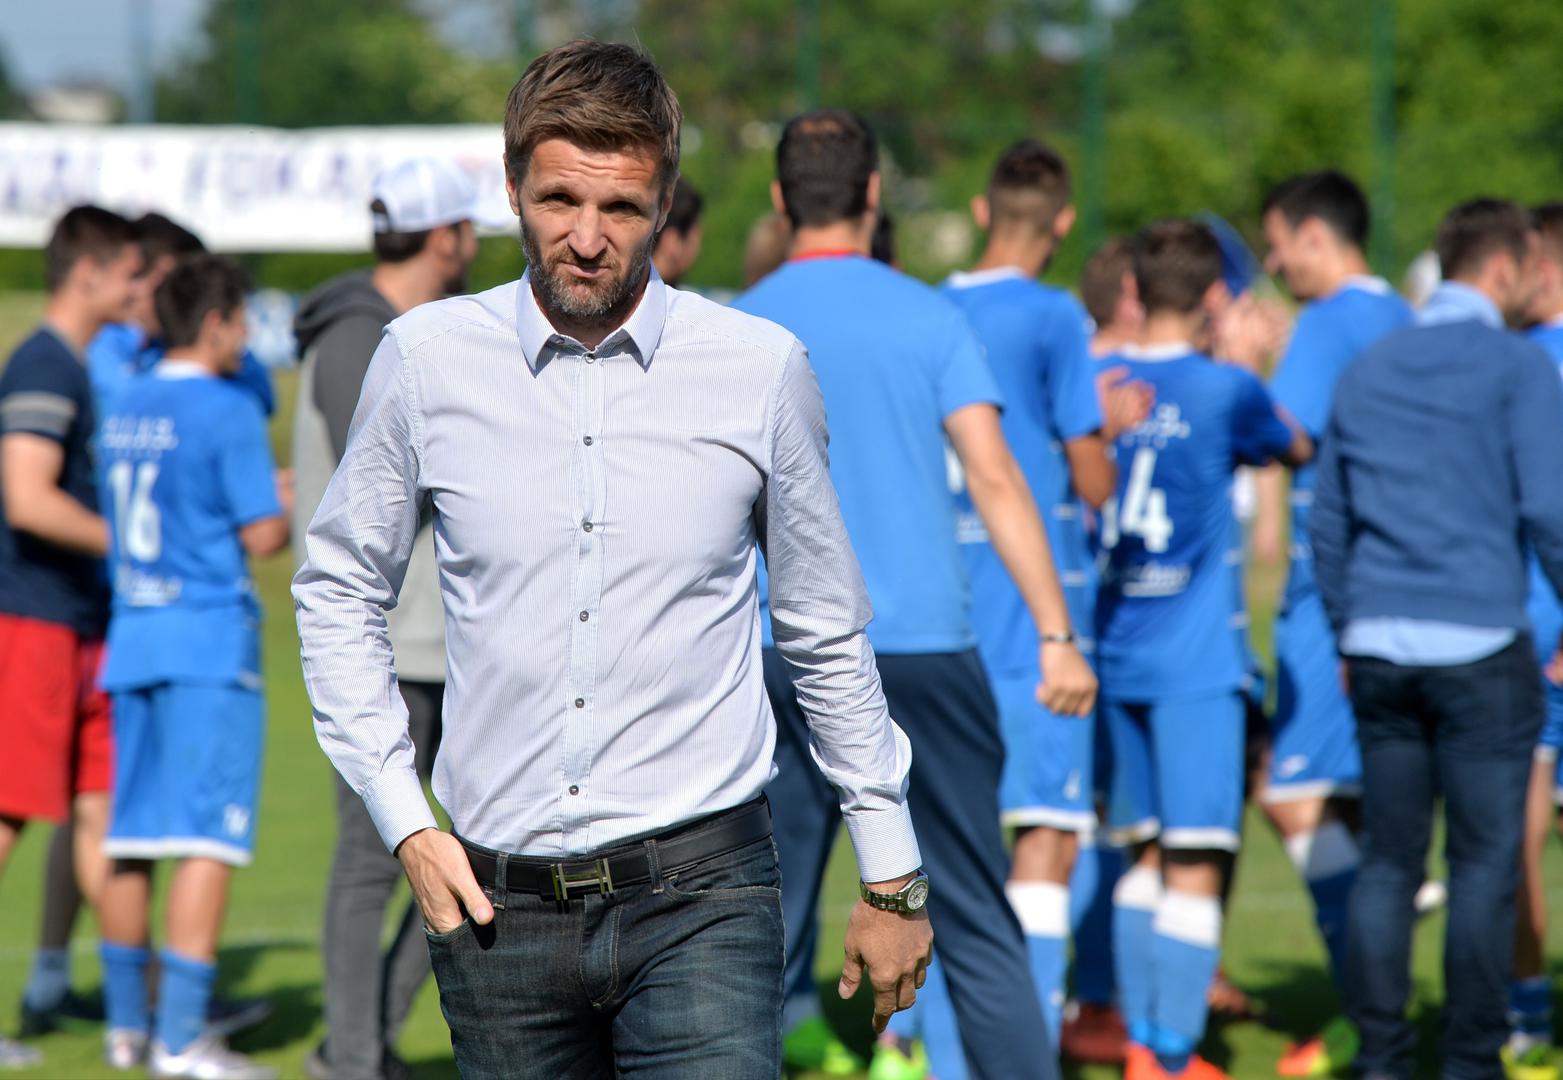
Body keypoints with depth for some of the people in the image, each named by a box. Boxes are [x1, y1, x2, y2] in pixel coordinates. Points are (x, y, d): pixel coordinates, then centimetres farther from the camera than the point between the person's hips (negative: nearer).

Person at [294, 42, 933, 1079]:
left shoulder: (763, 370, 0)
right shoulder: (426, 360, 1)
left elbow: (828, 635, 11)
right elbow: (339, 593, 13)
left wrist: (892, 878, 15)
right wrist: (406, 824, 4)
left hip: (699, 888, -2)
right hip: (498, 899, 2)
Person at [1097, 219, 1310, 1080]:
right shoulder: (1226, 390, -8)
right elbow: (1298, 449, 12)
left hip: (1114, 653, 6)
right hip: (1194, 659, -6)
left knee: (1148, 854, 16)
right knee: (1194, 864, -5)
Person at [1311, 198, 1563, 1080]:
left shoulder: (1367, 371, 14)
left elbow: (1328, 520, 18)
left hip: (1380, 649, 5)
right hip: (1481, 644, -5)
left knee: (1388, 858, 8)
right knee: (1485, 860, 0)